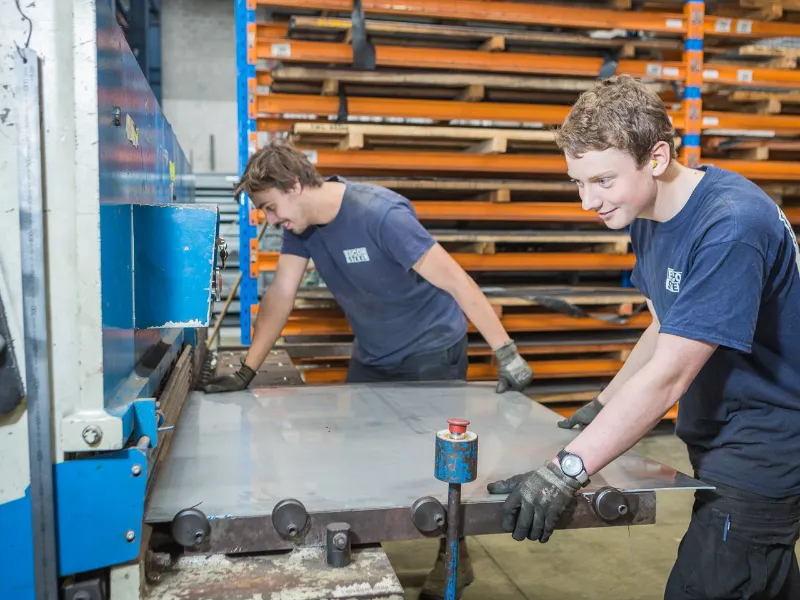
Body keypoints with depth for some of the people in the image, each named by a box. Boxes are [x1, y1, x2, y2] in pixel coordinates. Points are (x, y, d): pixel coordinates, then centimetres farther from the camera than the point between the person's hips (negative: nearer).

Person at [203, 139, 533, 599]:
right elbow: (281, 294, -7)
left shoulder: (381, 214, -29)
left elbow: (456, 280, -28)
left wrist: (506, 353, -31)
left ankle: (454, 555, 25)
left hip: (431, 352, -6)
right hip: (373, 355, 7)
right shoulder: (301, 222, -8)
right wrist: (247, 371, -12)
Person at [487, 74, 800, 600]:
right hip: (720, 440, 8)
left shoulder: (731, 226, -27)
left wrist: (565, 472, -33)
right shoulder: (647, 213, 2)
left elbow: (668, 376, -31)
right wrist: (606, 406, 10)